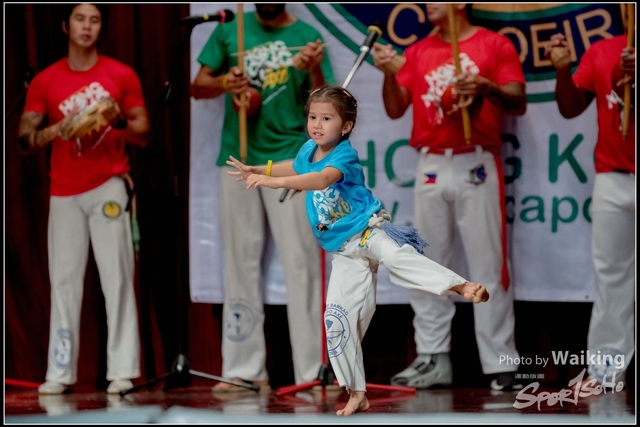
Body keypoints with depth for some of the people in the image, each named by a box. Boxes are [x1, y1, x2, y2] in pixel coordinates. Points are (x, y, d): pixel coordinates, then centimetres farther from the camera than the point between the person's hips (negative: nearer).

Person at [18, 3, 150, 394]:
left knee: (117, 277, -7)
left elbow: (143, 135, 6)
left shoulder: (122, 75, 5)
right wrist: (57, 130, -14)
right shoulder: (45, 81, 8)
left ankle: (122, 370, -7)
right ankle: (60, 372, -1)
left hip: (108, 186, -1)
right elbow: (24, 139, 5)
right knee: (64, 278, -1)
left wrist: (119, 121, -14)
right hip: (64, 192, 2)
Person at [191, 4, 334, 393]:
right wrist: (223, 84, -11)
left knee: (300, 262, -6)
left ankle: (311, 370, -5)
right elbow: (199, 86, 10)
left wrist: (315, 71, -18)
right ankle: (245, 369, 10)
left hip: (290, 159, -3)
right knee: (242, 262, 5)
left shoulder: (306, 36, 4)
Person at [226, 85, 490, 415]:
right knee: (338, 320, 2)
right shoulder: (308, 151, 8)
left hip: (369, 230, -7)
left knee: (395, 256, -40)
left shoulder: (345, 155, -16)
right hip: (345, 252, 7)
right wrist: (254, 171, 29)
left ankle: (464, 287, -55)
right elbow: (294, 168, 34)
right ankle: (357, 394, 12)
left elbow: (322, 179, -37)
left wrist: (274, 181, -46)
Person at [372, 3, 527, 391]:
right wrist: (390, 74, -8)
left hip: (477, 167, -4)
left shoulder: (495, 45, 3)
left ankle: (501, 365, -2)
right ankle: (432, 359, 9)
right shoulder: (418, 53, 14)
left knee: (488, 267, -5)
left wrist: (488, 88, -23)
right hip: (431, 167, 4)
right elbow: (396, 109, 9)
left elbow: (519, 103, -4)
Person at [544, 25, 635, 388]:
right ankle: (607, 366, 9)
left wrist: (633, 78, -25)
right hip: (613, 179, 3)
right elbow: (570, 108, 8)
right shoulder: (601, 52, 7)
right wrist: (562, 68, -7)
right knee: (611, 273, 6)